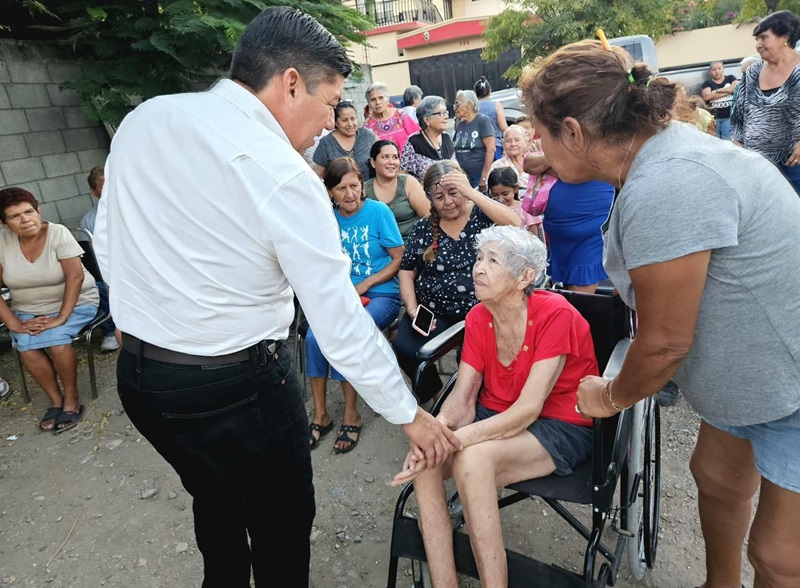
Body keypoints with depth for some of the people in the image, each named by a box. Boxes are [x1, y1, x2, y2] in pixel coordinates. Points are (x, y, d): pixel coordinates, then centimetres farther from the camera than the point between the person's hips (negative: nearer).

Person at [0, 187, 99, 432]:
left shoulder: (58, 233, -16)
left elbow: (76, 276, -22)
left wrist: (61, 317, -26)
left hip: (74, 303, -3)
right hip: (28, 310, 3)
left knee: (56, 340, -29)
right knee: (27, 348, -23)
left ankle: (72, 398, -8)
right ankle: (56, 400, -3)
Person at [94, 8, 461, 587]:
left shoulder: (141, 120, 0)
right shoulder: (285, 176, -21)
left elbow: (108, 243, 8)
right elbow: (341, 326, -18)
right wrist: (410, 415, -6)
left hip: (136, 371, 8)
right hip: (236, 383, -7)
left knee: (215, 499, 29)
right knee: (281, 524, 17)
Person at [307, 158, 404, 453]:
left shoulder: (379, 212, -4)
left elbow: (398, 259, -3)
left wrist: (364, 285, -10)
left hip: (381, 294, -3)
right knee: (313, 336, -23)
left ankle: (351, 415, -9)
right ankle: (320, 415, -7)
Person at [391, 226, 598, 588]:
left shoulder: (555, 315, -20)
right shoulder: (478, 318, -2)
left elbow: (527, 410, -25)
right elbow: (461, 398, -4)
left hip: (562, 430, -5)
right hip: (497, 418, 5)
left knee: (473, 459, -32)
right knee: (424, 459, -22)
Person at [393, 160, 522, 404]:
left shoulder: (483, 215, 2)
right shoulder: (423, 228, 11)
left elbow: (515, 224, -19)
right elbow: (406, 272, 12)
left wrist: (472, 193, -20)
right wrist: (412, 309, -4)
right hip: (432, 311, 3)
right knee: (404, 349, -23)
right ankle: (434, 392, 9)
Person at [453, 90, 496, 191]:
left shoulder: (483, 120, -5)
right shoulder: (460, 125, 11)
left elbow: (491, 149, -12)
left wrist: (484, 178, -16)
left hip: (479, 177, -5)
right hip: (462, 177, 5)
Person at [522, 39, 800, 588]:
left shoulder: (663, 190, -32)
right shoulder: (662, 146, -2)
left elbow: (664, 343, -23)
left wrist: (610, 398, -5)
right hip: (750, 371, 9)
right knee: (716, 479, 22)